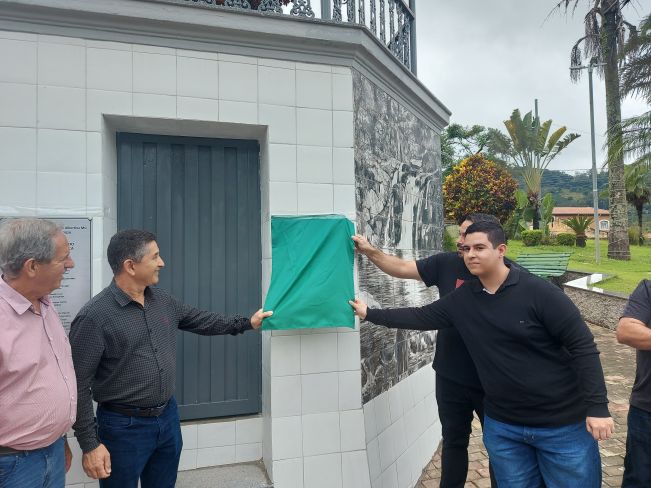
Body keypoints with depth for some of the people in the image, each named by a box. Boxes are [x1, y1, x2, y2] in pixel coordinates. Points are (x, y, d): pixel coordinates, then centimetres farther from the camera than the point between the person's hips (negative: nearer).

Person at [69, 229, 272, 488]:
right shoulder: (94, 317, -20)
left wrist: (245, 323, 19)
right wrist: (90, 445, -16)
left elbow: (199, 320, 16)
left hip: (168, 417, 7)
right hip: (124, 427, -6)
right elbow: (78, 385, -17)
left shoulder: (162, 300, 1)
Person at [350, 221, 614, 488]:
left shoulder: (539, 292, -16)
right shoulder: (461, 299, -2)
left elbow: (582, 346, -14)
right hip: (502, 426, 4)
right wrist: (369, 313, 5)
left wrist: (597, 407, -17)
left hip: (562, 424, -4)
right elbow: (421, 317, 5)